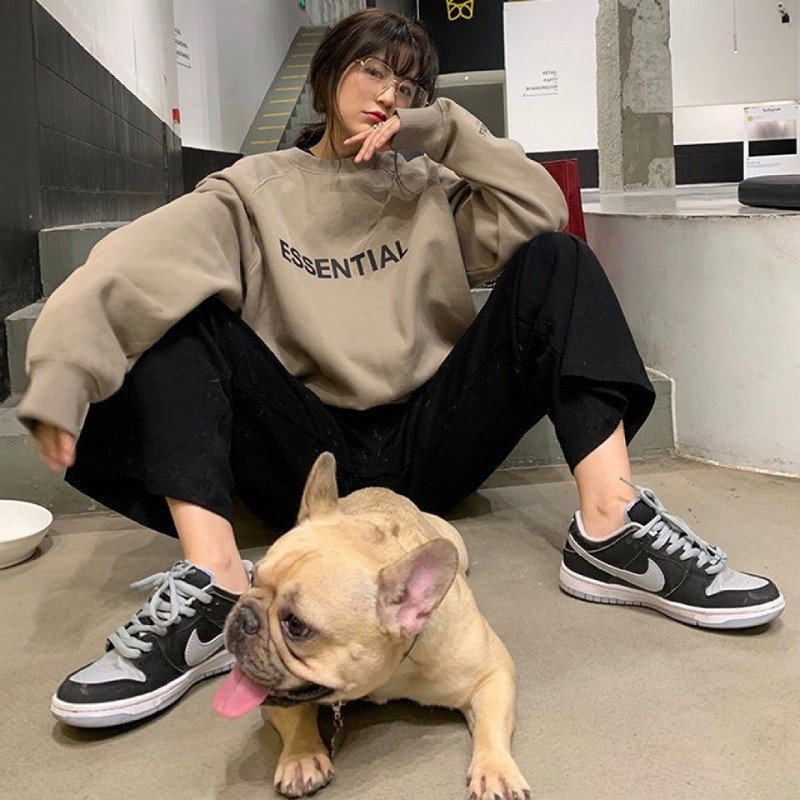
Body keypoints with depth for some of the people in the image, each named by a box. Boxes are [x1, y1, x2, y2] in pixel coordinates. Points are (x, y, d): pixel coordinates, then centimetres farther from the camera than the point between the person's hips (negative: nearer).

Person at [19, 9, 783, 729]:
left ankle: (610, 528, -28)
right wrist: (60, 367, -31)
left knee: (554, 261, -12)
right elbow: (139, 260, -13)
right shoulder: (259, 187, 7)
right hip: (311, 460, -1)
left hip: (429, 446, 2)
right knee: (180, 310, -19)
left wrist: (448, 130, -5)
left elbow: (541, 216, -3)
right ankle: (213, 584, -36)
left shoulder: (428, 188, 16)